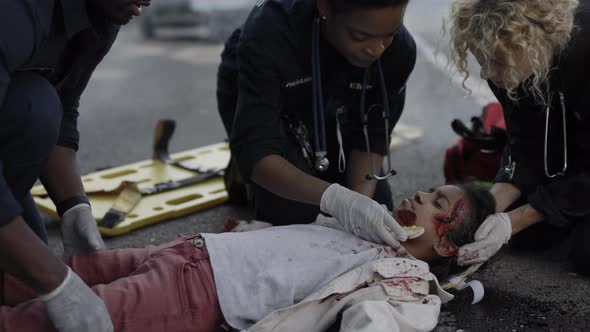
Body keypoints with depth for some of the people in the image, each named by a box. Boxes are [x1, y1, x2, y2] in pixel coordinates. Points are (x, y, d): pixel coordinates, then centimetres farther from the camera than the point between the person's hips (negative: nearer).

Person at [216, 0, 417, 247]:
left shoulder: (399, 49, -30)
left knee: (378, 206, -2)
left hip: (328, 108, 4)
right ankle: (246, 175, 8)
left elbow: (372, 137, -19)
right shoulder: (269, 33, -42)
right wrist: (335, 198, -57)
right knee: (293, 211, -24)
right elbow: (256, 151, -44)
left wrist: (361, 199, -36)